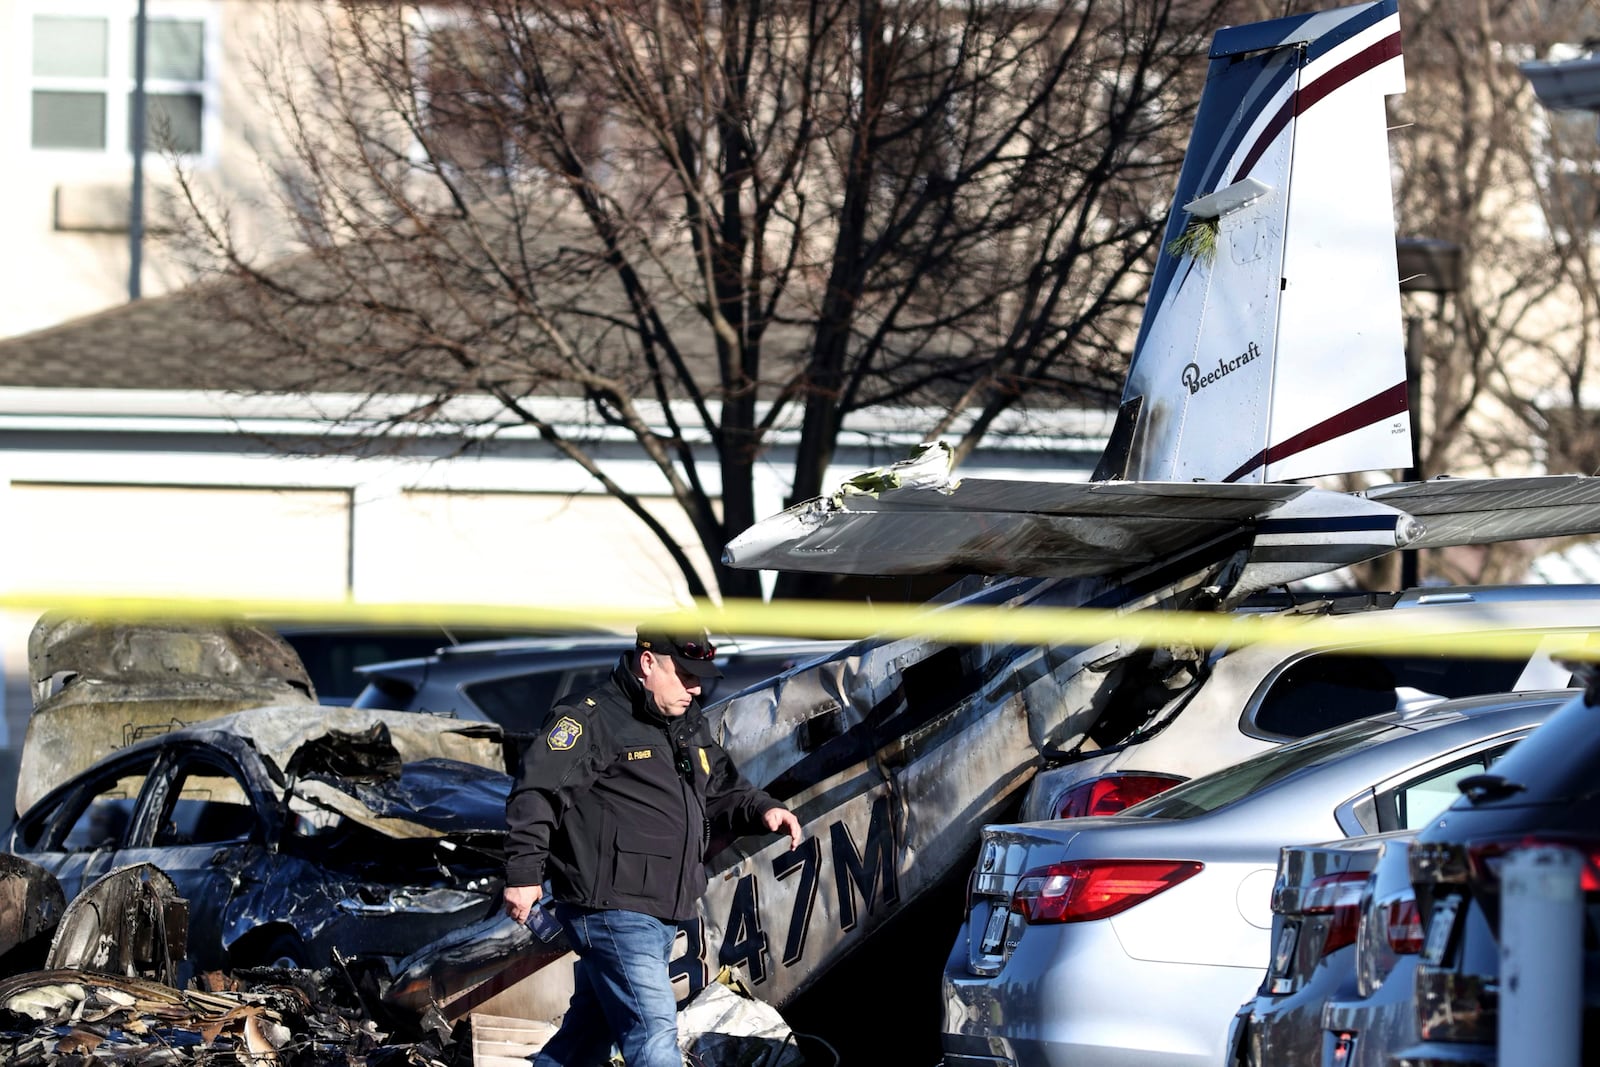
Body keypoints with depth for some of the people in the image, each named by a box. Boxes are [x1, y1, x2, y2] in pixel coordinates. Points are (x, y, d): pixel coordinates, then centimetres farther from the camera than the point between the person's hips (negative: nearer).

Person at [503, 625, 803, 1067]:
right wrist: (524, 873, -19)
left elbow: (722, 790, 25)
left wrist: (762, 811, 4)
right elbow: (535, 792, -15)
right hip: (612, 910, -9)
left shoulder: (688, 725, 17)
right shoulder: (593, 720, -11)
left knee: (592, 1029, 19)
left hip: (661, 913, 9)